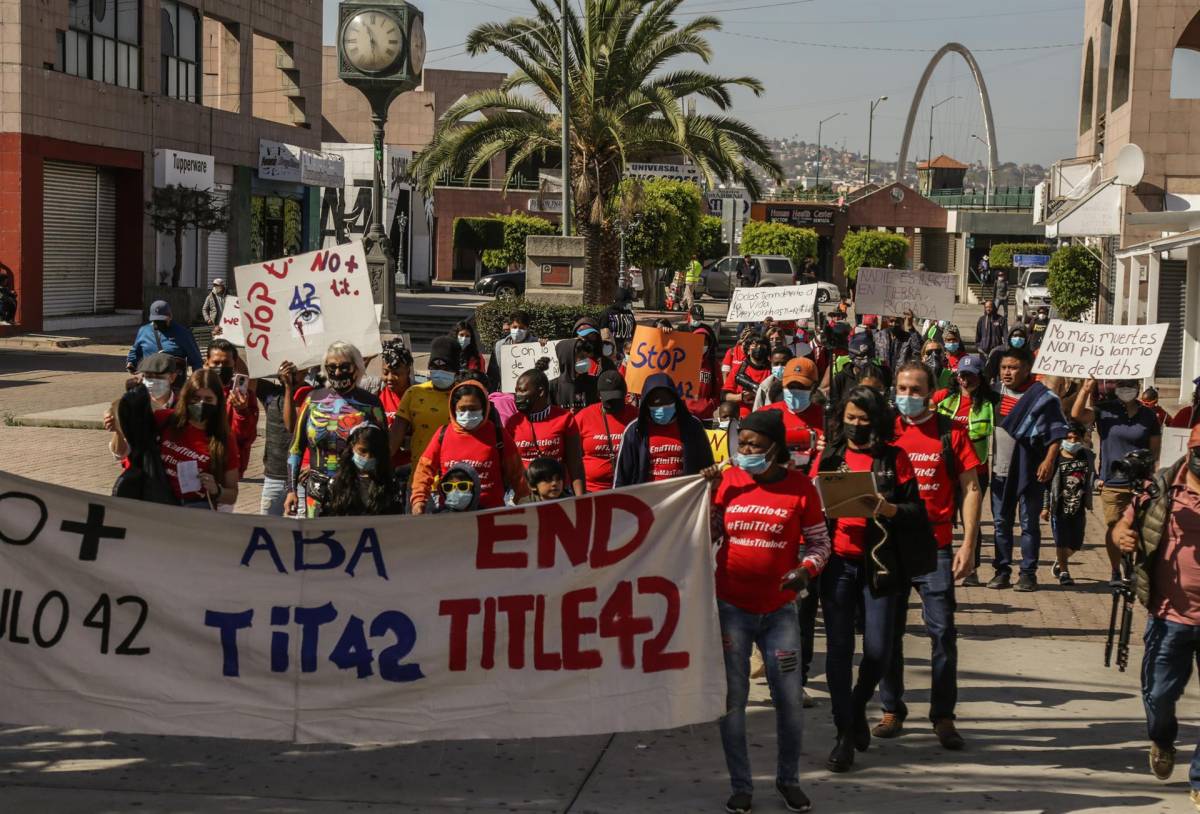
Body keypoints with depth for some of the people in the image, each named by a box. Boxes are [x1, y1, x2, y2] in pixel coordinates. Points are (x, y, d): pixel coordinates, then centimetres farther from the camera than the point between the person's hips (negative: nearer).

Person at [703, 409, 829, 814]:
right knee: (732, 699, 5)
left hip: (779, 610, -1)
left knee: (790, 698, 4)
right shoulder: (728, 480, -2)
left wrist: (805, 570, -16)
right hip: (731, 608, 1)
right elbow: (709, 538, 5)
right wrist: (709, 496, -7)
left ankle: (788, 779, 25)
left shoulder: (800, 486, -6)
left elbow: (819, 542, 3)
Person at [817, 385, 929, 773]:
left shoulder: (894, 458, 3)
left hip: (879, 563, -1)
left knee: (878, 650, -2)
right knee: (839, 647, 0)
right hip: (838, 562, 1)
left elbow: (914, 509, 0)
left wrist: (886, 509, -19)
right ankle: (844, 734, 10)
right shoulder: (829, 456, 8)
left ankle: (858, 707, 28)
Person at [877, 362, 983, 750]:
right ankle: (892, 711, 20)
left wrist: (968, 544, -7)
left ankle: (943, 716, 5)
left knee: (942, 631, -4)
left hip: (935, 546, -2)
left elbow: (970, 489, 0)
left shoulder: (951, 432, 1)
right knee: (888, 631, 8)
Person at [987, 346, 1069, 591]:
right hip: (1001, 469, 6)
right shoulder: (997, 392, 8)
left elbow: (1056, 432, -11)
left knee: (1029, 523, 1)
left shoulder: (1042, 397, -11)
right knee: (1001, 522, 10)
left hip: (1029, 470, -6)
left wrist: (1049, 461, -20)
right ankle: (1002, 571, 17)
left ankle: (1028, 573, 7)